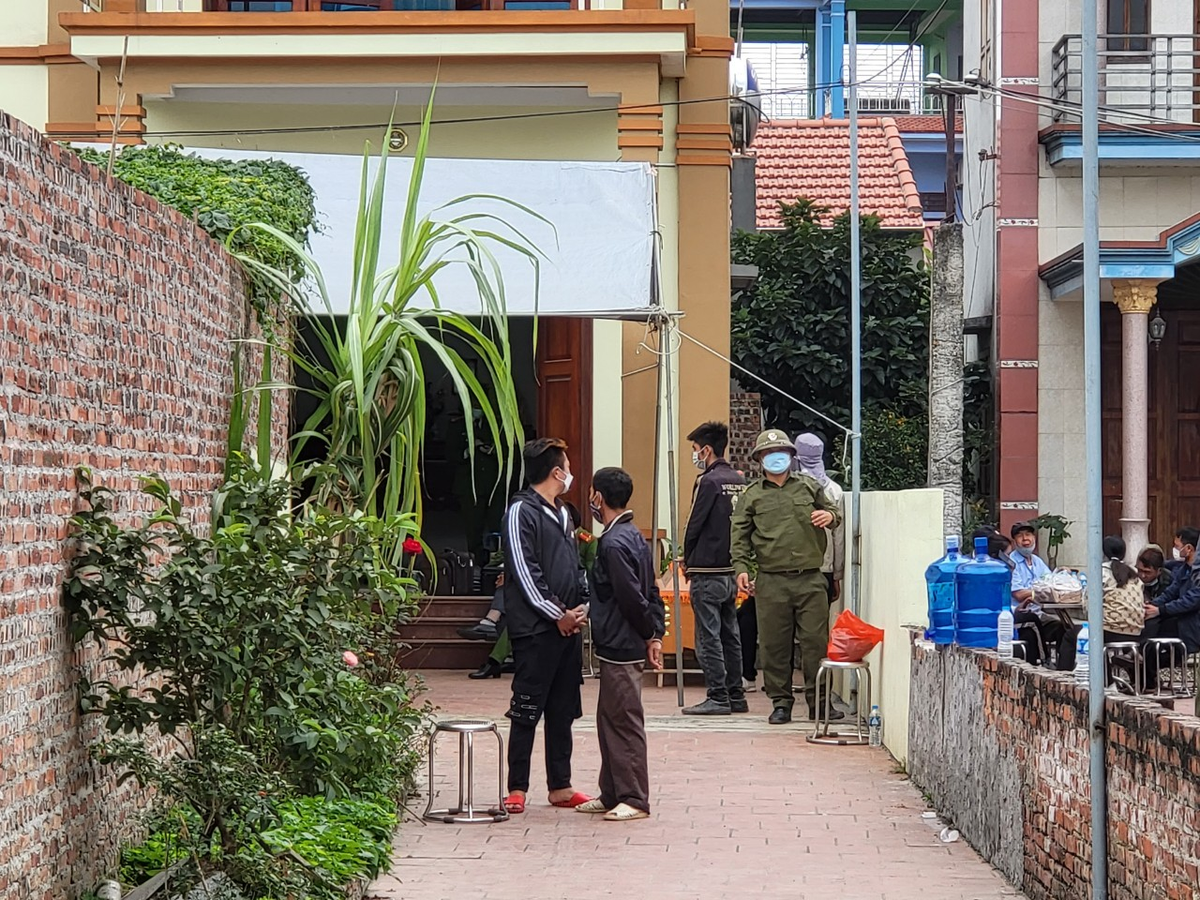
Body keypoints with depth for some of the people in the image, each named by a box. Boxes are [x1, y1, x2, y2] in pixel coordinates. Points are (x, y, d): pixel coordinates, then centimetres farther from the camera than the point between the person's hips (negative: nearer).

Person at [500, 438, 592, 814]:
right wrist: (557, 613, -13)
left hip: (568, 627, 8)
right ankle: (517, 788, 1)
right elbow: (524, 571, -14)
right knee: (527, 709, -4)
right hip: (536, 629, -8)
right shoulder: (522, 512, -8)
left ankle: (560, 786, 16)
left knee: (564, 710, 10)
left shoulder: (561, 514, 19)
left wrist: (580, 606, 2)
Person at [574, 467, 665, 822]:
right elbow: (650, 592, 15)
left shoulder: (614, 544, -18)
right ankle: (612, 795, 21)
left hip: (621, 647, -10)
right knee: (609, 719, 15)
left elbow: (632, 597, -21)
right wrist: (655, 634, 12)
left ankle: (634, 799, -1)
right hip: (620, 646, 10)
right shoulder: (634, 537, 13)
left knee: (625, 722, -5)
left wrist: (649, 633, -8)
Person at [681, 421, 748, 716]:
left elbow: (694, 525, -11)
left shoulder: (709, 482, -14)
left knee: (708, 636, -4)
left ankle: (718, 697, -5)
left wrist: (688, 560, 3)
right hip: (732, 570, 8)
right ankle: (735, 696, 16)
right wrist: (736, 560, 18)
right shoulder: (740, 482, 9)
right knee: (730, 635, 13)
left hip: (707, 572, -8)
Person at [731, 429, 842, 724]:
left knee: (816, 640, -2)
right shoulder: (752, 495, 11)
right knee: (774, 644, 1)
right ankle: (780, 702, 10)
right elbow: (740, 535, 7)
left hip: (810, 579, 1)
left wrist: (830, 515, 2)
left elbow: (832, 509, 27)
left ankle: (818, 701, 6)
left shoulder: (809, 487, 14)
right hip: (771, 581, 0)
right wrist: (741, 567, -7)